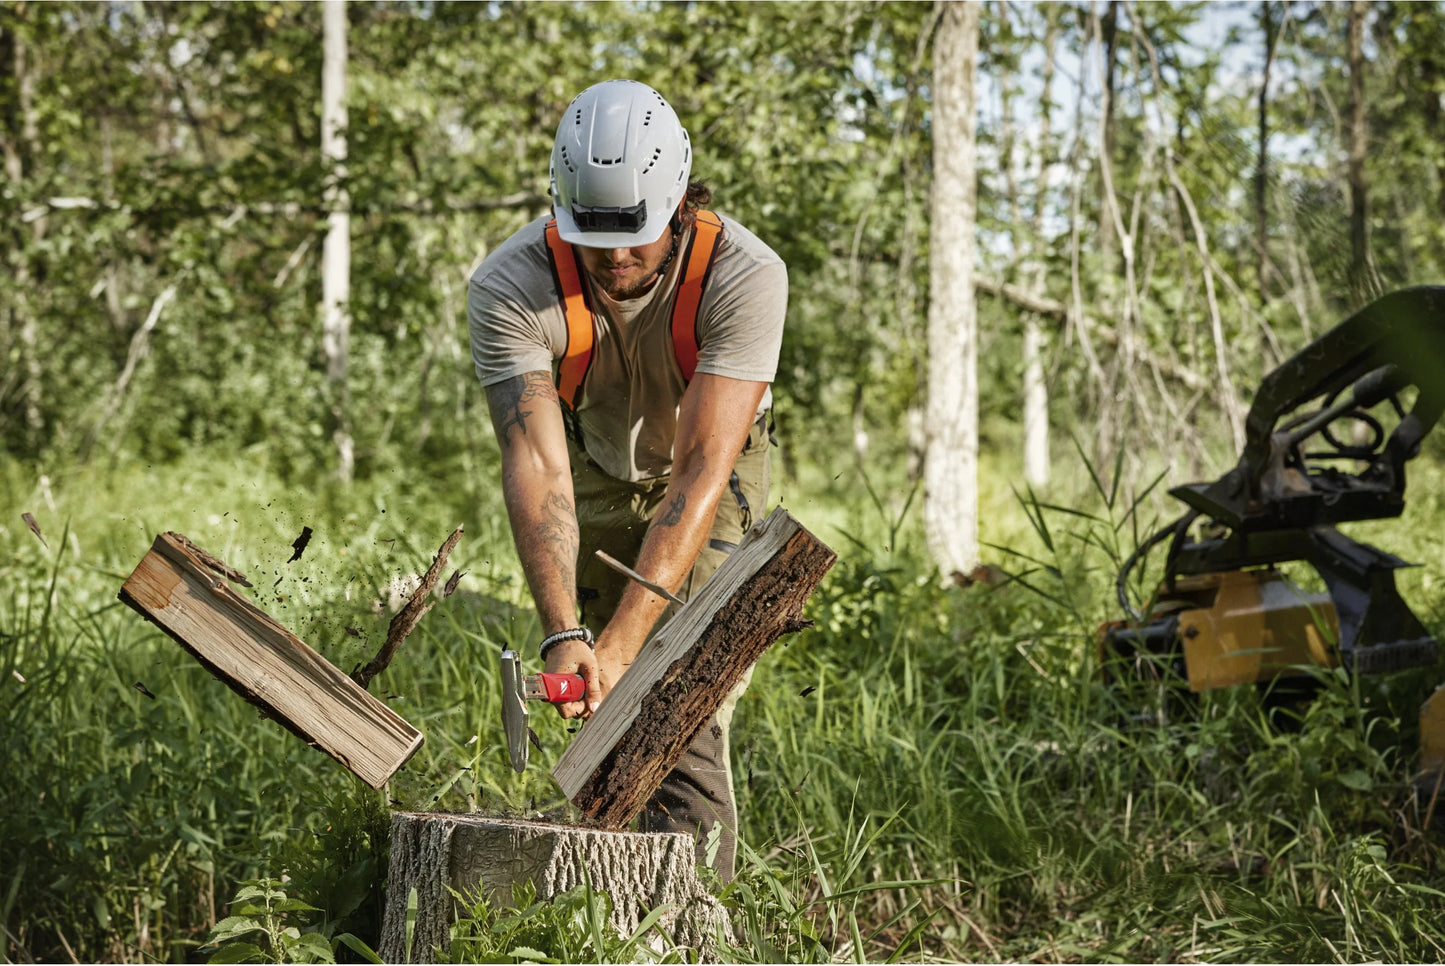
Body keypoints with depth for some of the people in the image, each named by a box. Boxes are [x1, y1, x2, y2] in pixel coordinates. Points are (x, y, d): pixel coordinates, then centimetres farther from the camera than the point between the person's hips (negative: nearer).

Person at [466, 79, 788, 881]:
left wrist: (623, 641, -45)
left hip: (709, 483, -2)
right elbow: (535, 464, -38)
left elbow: (700, 470, -38)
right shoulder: (509, 289, -31)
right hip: (590, 478, 2)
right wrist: (563, 634, -51)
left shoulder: (743, 277, -35)